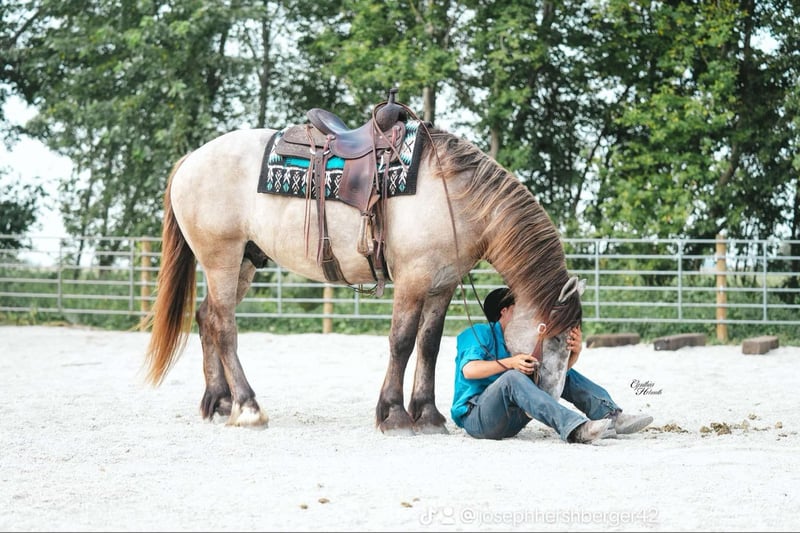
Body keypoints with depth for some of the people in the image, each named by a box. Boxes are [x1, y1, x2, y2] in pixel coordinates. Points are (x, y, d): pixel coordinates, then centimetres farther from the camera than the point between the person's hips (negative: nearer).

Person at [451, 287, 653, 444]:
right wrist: (510, 363, -28)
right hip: (475, 417, -7)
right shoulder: (481, 333, 1)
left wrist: (574, 352, -13)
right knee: (512, 377, -35)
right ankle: (575, 429, -52)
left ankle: (612, 416, -13)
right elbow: (468, 370, -18)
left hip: (509, 419, 7)